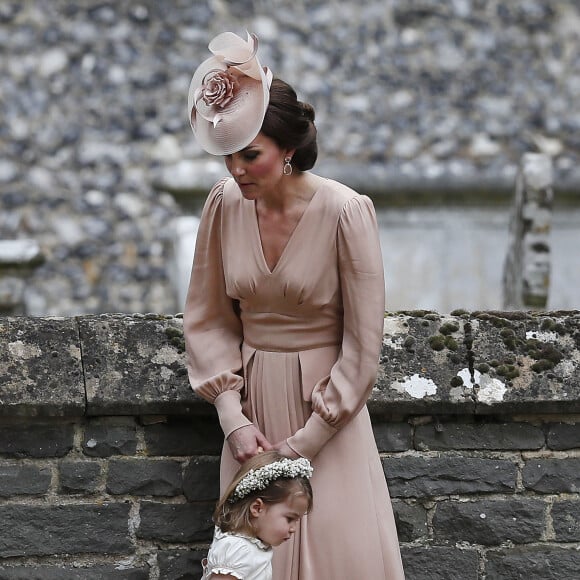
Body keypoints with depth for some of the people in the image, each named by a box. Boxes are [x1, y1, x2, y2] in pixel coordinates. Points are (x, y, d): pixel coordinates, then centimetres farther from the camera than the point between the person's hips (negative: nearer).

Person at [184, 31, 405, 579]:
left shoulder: (344, 212, -16)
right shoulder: (224, 204, -4)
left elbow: (363, 343, -12)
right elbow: (208, 319, 6)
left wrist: (303, 444, -11)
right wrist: (233, 419, -5)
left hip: (324, 406, -3)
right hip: (251, 403, 3)